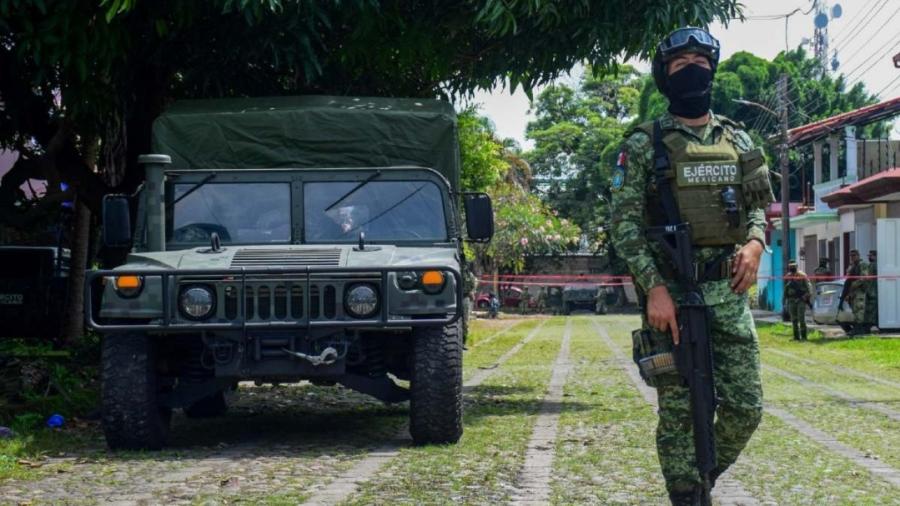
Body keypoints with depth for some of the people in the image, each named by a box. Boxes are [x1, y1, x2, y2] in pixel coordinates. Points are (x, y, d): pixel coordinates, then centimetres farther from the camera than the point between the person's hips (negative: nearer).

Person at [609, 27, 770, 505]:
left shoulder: (737, 141, 12)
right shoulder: (643, 145, -1)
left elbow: (758, 203, 17)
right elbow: (624, 222, -5)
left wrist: (755, 242, -6)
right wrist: (654, 287, -17)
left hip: (728, 291, 4)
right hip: (670, 294, -4)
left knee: (745, 409, 3)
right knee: (678, 412, -2)